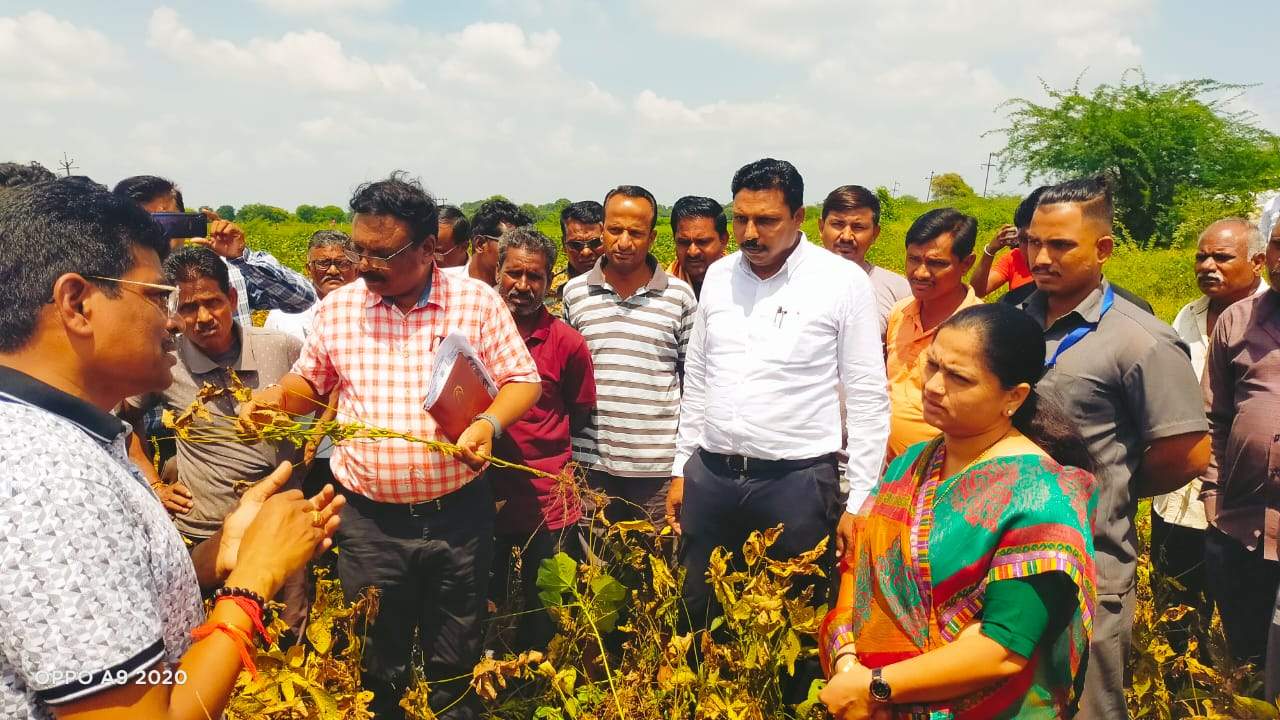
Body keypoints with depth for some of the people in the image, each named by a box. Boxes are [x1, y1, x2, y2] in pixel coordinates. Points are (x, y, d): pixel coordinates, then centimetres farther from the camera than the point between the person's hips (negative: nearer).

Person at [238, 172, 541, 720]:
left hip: (459, 514, -1)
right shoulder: (337, 307, 1)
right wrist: (277, 397, -8)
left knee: (456, 667, 16)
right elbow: (309, 384, 14)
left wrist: (490, 423, -20)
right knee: (376, 669, 17)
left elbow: (523, 379, -1)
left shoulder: (476, 300, -5)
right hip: (369, 521, 2)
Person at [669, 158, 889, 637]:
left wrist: (860, 499, -7)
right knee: (698, 618, 13)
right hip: (710, 476, 4)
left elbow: (867, 398, -5)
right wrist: (682, 468, 12)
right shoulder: (718, 275, 7)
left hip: (796, 481, -4)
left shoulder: (844, 282, -7)